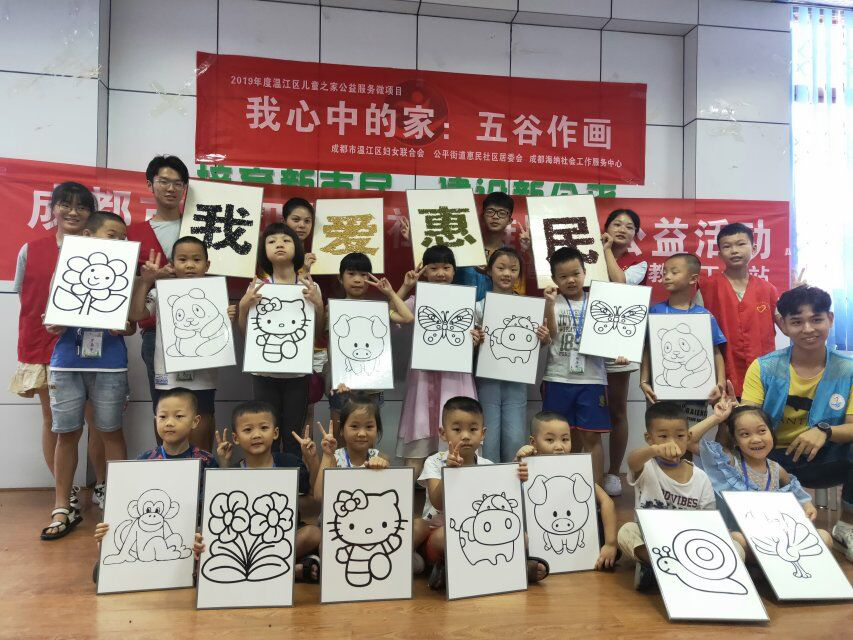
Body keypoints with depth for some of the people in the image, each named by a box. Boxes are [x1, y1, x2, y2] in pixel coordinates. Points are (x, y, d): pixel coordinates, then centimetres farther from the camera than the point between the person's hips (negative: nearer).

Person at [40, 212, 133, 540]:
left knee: (111, 432, 4)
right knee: (66, 434, 5)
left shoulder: (122, 275, 4)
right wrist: (53, 326, -14)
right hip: (67, 364, 1)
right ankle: (62, 508, 15)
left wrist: (122, 328, -17)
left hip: (110, 367, 0)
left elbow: (131, 325, 5)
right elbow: (50, 318, 7)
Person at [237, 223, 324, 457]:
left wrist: (319, 305, -14)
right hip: (264, 372, 0)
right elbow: (246, 334, 2)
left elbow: (317, 335, 0)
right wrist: (244, 305, -14)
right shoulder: (257, 287, -1)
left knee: (293, 438, 8)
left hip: (297, 373, 0)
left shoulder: (310, 288, -1)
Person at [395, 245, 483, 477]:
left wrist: (477, 341, -10)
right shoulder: (417, 301, 5)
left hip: (455, 377, 1)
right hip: (424, 376, 0)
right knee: (418, 439, 1)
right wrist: (405, 288, -10)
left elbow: (473, 342, 12)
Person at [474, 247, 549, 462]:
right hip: (487, 379, -1)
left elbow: (535, 344, 11)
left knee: (515, 440, 0)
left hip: (516, 379, 1)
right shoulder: (479, 306, -1)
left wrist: (544, 339, -10)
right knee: (489, 441, 1)